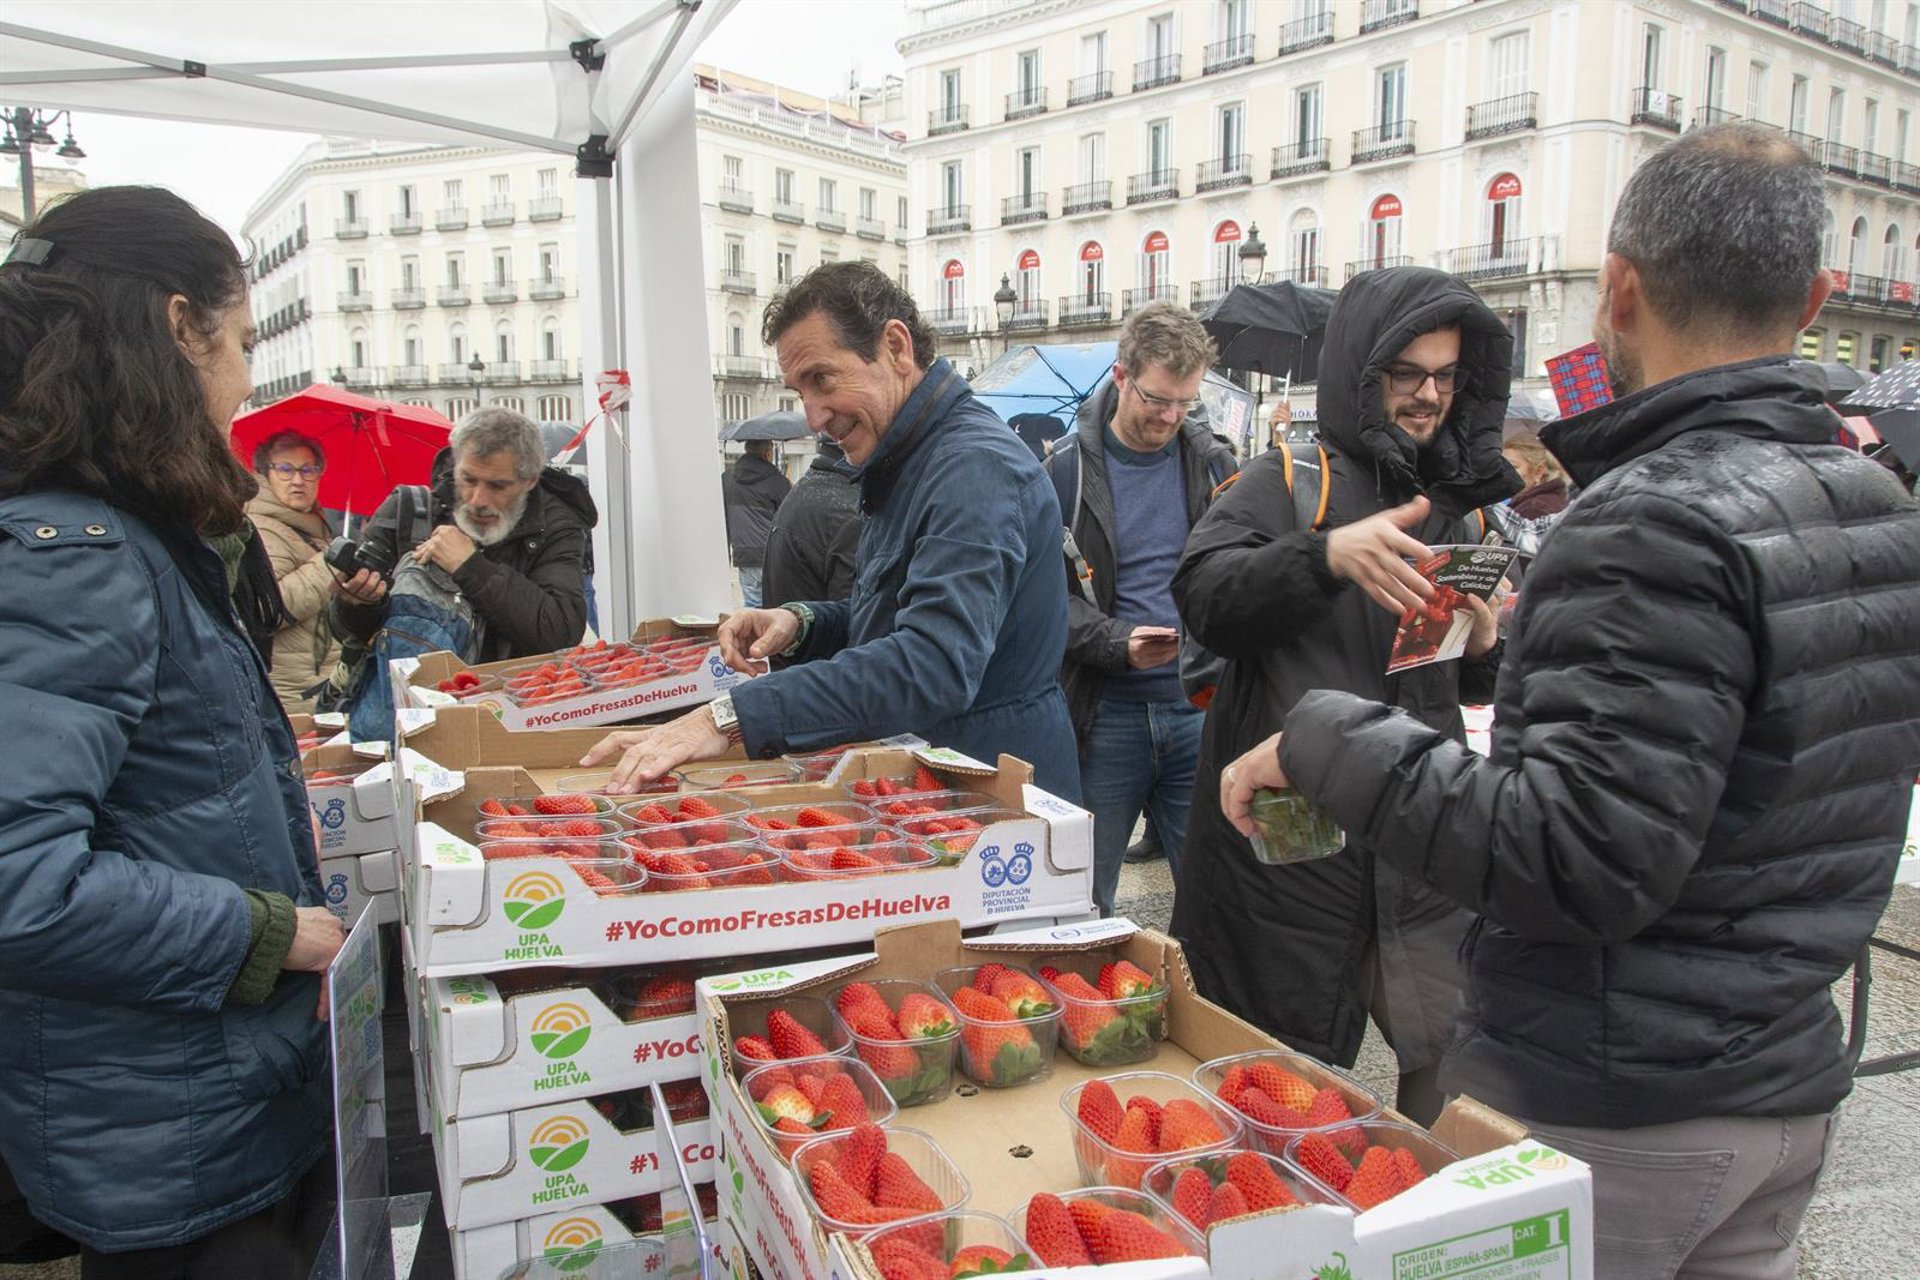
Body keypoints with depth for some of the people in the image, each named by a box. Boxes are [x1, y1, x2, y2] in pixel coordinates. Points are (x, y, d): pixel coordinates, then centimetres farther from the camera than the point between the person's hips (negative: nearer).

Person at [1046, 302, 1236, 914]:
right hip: (1103, 711, -2)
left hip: (1200, 708, 2)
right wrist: (1118, 643, -20)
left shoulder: (1213, 463, 7)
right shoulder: (1069, 469, -1)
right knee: (1082, 899, 8)